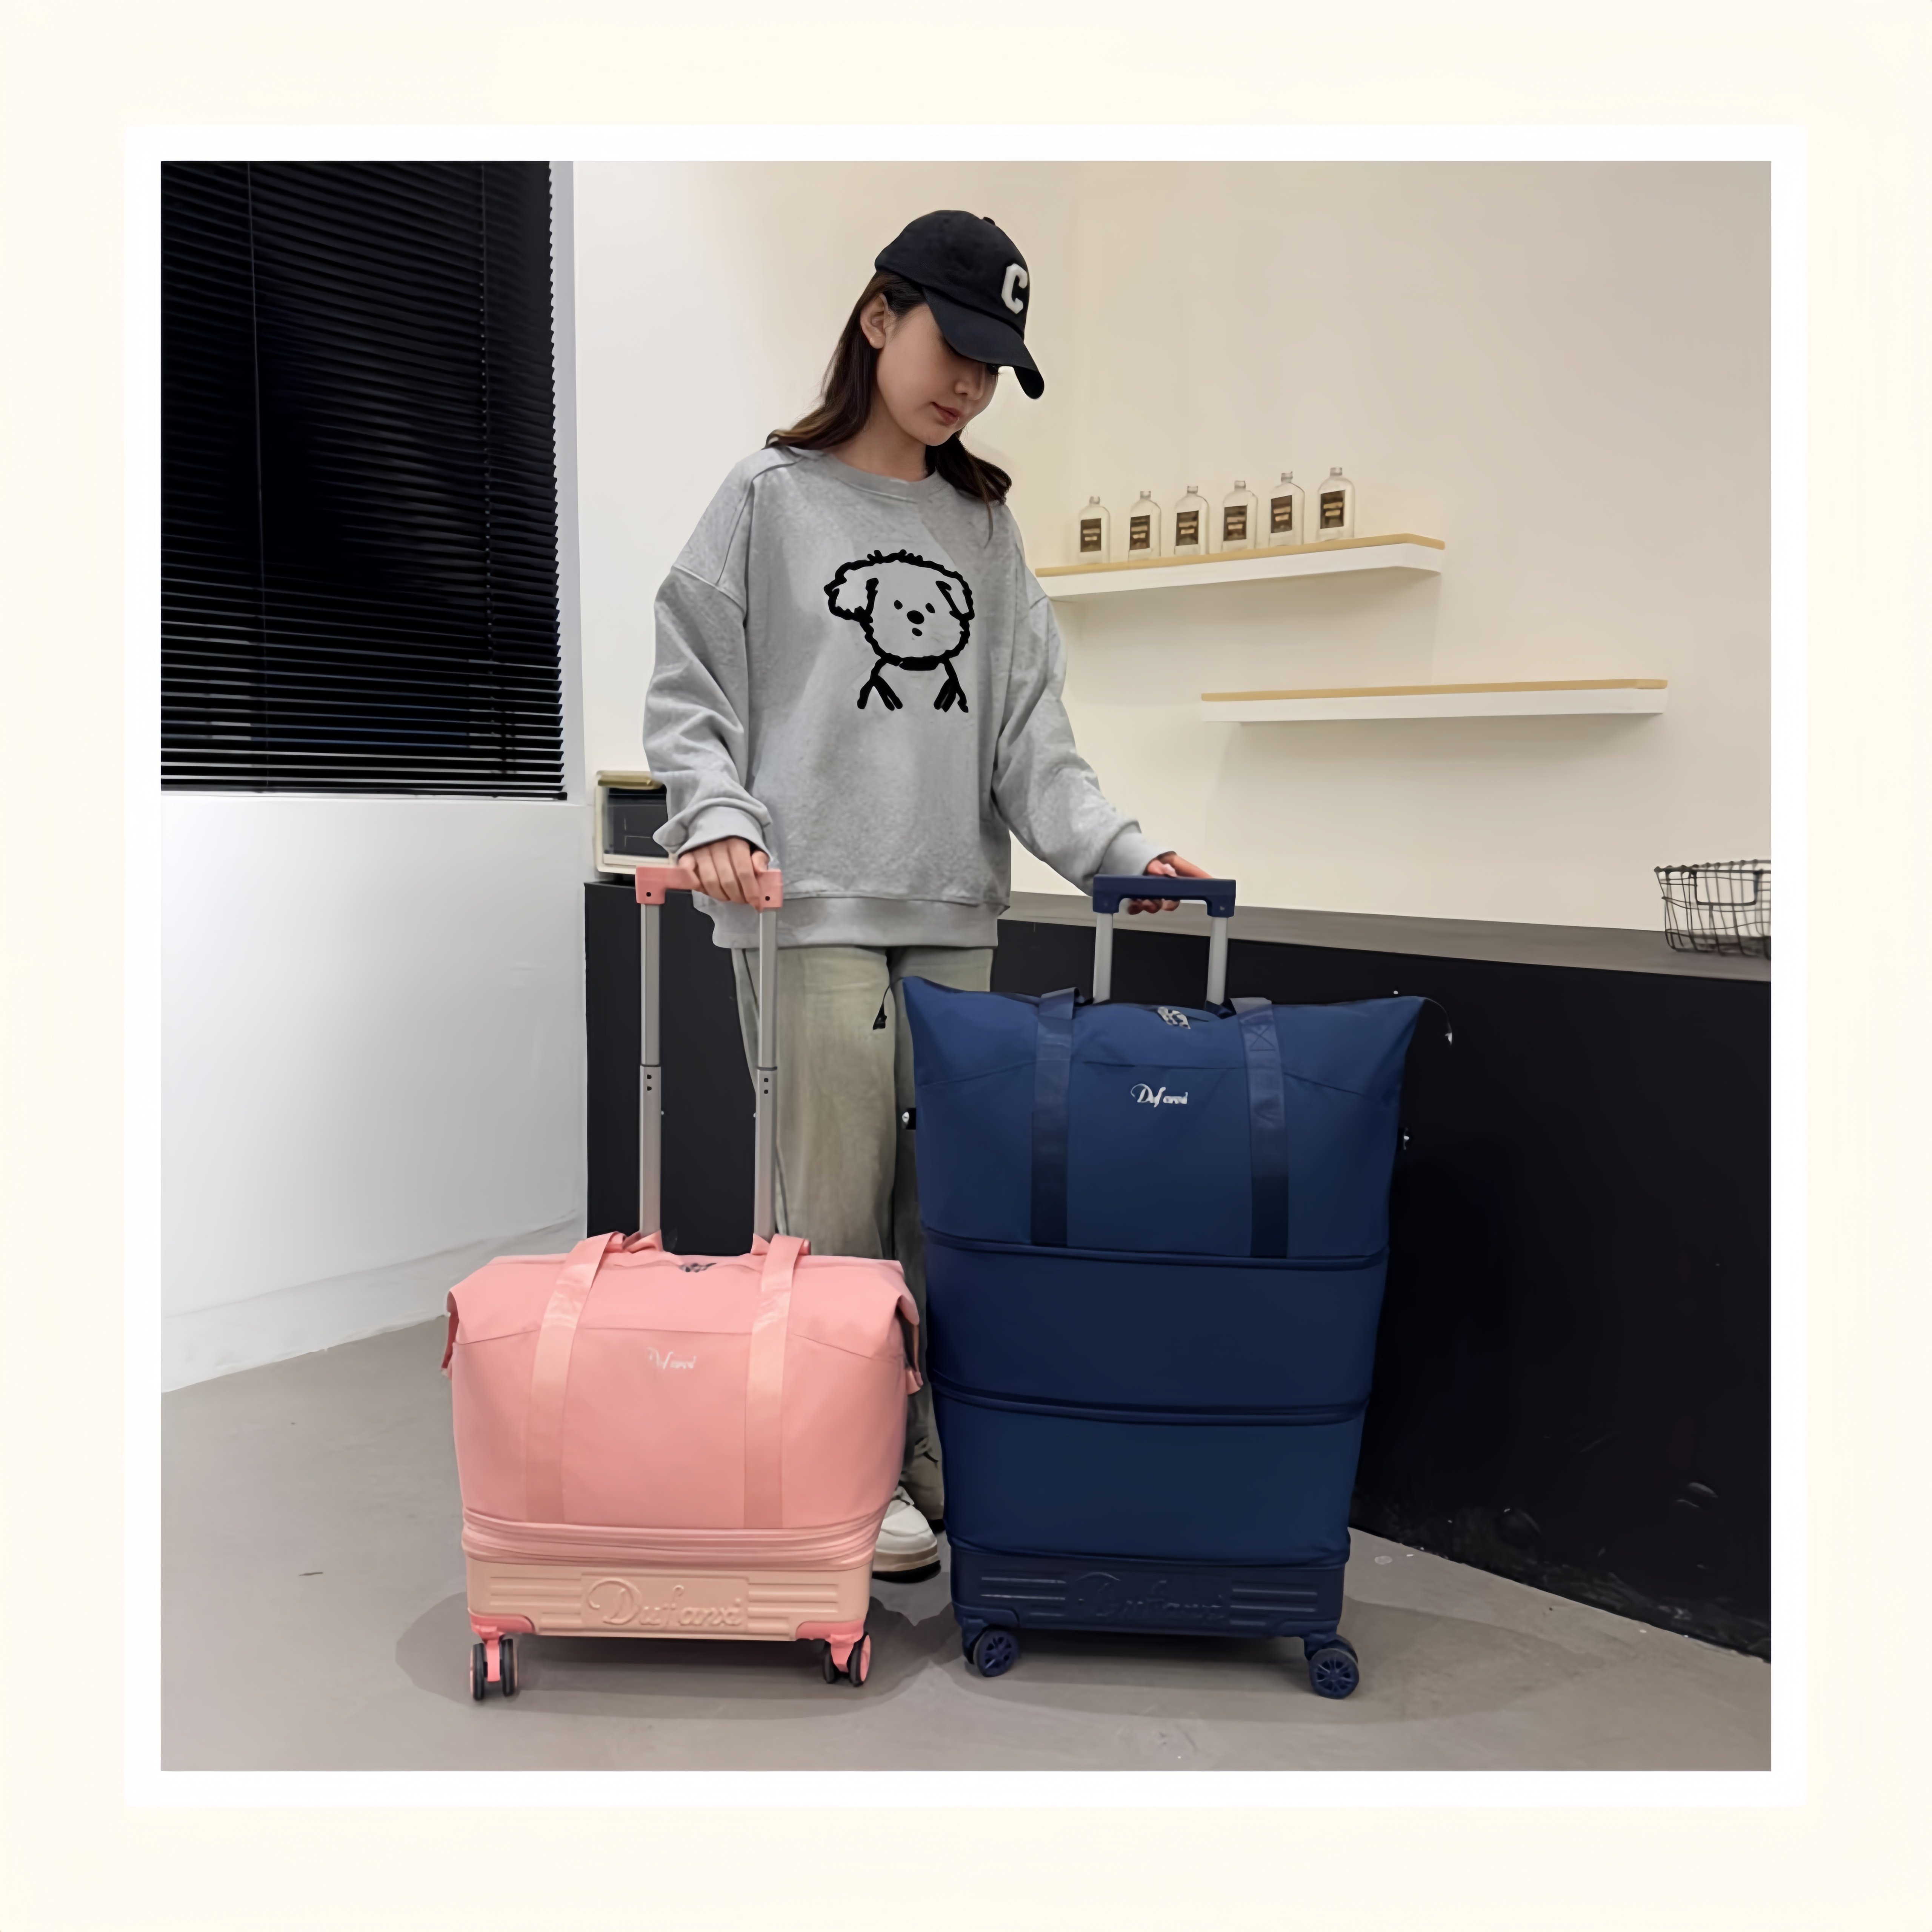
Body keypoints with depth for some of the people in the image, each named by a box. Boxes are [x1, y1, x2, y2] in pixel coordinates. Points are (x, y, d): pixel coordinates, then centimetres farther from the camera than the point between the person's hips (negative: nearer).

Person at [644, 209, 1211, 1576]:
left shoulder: (985, 524, 16)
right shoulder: (772, 498, 5)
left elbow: (1026, 728, 9)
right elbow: (692, 696, 1)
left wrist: (1115, 848, -5)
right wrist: (719, 820, -17)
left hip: (955, 912, 4)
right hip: (813, 909, -4)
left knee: (953, 1199, 7)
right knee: (840, 1202, -1)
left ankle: (935, 1453, 22)